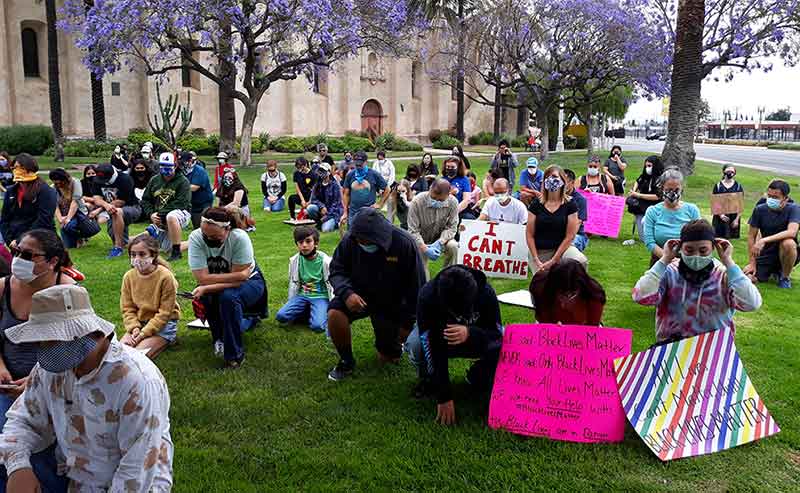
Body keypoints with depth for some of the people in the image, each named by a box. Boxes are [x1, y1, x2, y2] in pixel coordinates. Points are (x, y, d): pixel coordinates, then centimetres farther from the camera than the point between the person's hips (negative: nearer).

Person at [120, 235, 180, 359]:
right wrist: (134, 328, -15)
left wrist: (144, 333, -20)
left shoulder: (166, 277, -19)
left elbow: (165, 313, -15)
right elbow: (127, 308, 2)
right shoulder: (128, 276, -4)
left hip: (164, 324, -5)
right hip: (139, 322, 5)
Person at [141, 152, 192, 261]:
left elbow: (181, 203, -19)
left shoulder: (183, 181, -9)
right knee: (167, 249, 7)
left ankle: (177, 252, -30)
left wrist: (161, 214, -23)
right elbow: (145, 200, 11)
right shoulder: (154, 180, 9)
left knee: (171, 217, -42)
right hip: (159, 219, 7)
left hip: (181, 213, -7)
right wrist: (151, 214, -8)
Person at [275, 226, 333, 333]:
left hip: (320, 296, -4)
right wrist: (291, 302, 14)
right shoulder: (294, 260, 0)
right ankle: (311, 312, 0)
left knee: (317, 326, -28)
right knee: (281, 316, -18)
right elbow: (292, 282, 13)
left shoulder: (325, 260, -11)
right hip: (301, 295, 4)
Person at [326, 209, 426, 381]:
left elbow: (416, 285, -15)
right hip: (358, 294, 1)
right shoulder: (349, 240, -21)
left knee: (390, 356, 7)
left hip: (392, 302, -1)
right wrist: (346, 292, -31)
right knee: (335, 313, -30)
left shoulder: (405, 244, -26)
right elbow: (337, 270, -9)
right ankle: (346, 361, -5)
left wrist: (407, 322, -10)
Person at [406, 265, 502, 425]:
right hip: (438, 337, -1)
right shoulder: (427, 295, -34)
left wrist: (470, 334, -47)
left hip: (476, 338, 1)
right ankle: (429, 379, -1)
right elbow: (432, 347, -34)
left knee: (502, 346, -30)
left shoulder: (486, 292, -30)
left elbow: (498, 333, -25)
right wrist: (444, 397, -34)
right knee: (415, 345, -34)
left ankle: (477, 375, 2)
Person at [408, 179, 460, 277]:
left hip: (441, 239, 1)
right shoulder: (417, 202, -25)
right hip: (421, 241, -1)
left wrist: (439, 243, -32)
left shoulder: (452, 202, -20)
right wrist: (425, 249, -35)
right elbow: (413, 231, -23)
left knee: (453, 246, -30)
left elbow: (451, 227, -14)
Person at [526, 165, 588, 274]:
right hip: (539, 251, 1)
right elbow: (529, 234, 0)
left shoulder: (570, 205, -3)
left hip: (561, 247, -1)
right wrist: (536, 261, -10)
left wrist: (553, 261, -13)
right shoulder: (536, 204, 0)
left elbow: (570, 236, -7)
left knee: (581, 261, -30)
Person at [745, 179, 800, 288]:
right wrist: (752, 262, -7)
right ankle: (773, 270, 21)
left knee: (788, 243, -36)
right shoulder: (760, 210, -7)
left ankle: (785, 277, -8)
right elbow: (751, 236, -3)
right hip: (766, 253, 3)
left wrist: (764, 240, -39)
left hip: (785, 254, -3)